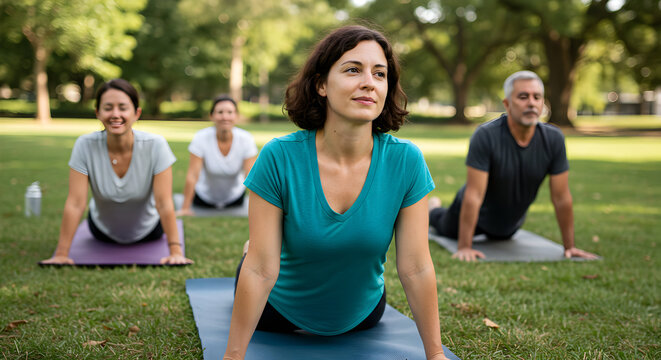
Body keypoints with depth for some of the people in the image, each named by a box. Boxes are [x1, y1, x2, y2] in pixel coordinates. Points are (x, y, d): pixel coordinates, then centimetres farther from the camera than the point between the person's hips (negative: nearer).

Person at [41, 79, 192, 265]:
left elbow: (164, 203, -32)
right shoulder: (85, 146, -30)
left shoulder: (156, 146, -33)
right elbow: (75, 203, -29)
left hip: (148, 231, -1)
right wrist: (61, 254, -30)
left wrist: (176, 252, -35)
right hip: (103, 232, 1)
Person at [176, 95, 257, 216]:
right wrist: (185, 208, -20)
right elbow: (192, 176, -23)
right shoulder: (201, 138, -25)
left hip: (235, 197, 1)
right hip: (204, 197, -1)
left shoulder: (246, 139, -21)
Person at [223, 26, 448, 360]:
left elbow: (416, 268, -21)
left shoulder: (406, 161, -27)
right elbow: (260, 269, -28)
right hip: (281, 312, -2)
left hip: (362, 315, 3)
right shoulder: (280, 158, -31)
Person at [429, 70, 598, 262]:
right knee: (447, 229, 29)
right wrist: (464, 247, -36)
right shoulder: (486, 136, -36)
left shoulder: (554, 139, -25)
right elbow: (474, 195, -36)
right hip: (477, 216, -3)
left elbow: (562, 197, -19)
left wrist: (569, 246, -16)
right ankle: (433, 208, 60)